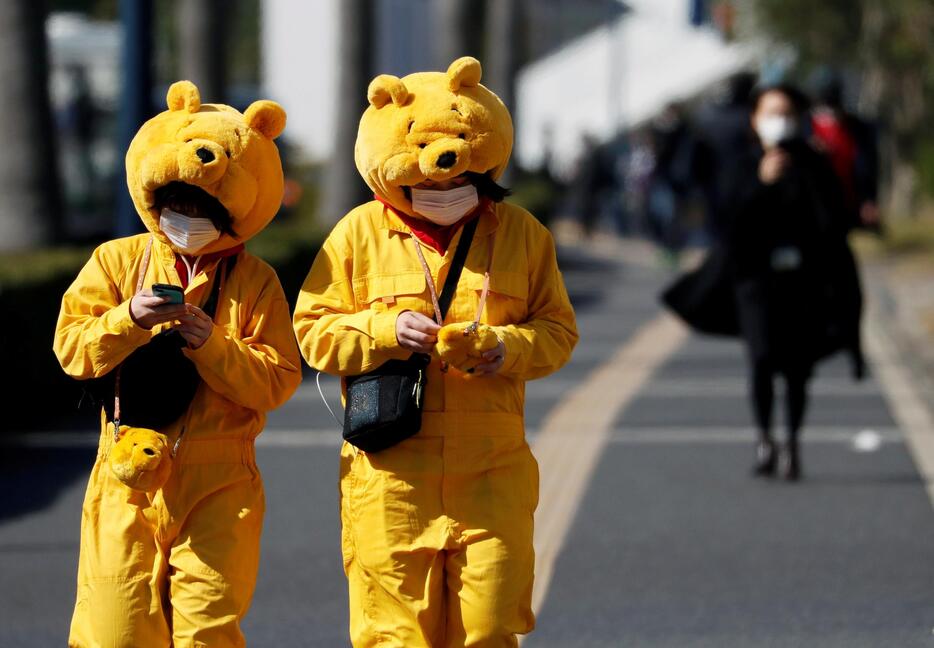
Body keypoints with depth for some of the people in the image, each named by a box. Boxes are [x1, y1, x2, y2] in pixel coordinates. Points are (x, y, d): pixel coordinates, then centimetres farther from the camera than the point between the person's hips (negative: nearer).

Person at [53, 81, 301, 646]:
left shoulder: (255, 281, 2)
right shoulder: (117, 261, 6)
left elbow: (277, 381, -4)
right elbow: (73, 349, -2)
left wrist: (213, 344, -18)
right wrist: (128, 319, -19)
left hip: (218, 485, -1)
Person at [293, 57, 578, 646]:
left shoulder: (521, 233, 9)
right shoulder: (361, 233, 4)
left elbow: (558, 330, 10)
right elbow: (313, 331, 4)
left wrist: (510, 347, -11)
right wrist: (385, 331, -13)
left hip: (491, 475, 1)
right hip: (392, 472, -1)